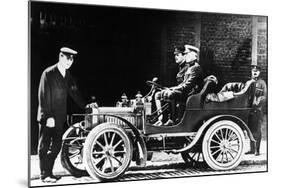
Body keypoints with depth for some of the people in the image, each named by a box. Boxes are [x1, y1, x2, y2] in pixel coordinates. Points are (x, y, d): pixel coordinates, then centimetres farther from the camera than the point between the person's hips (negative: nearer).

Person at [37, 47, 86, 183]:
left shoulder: (67, 75, 9)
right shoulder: (48, 73, -11)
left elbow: (74, 92, 16)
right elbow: (43, 96, -14)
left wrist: (86, 106, 7)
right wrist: (48, 116, -18)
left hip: (60, 118, 7)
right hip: (48, 118, -7)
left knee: (56, 146, 10)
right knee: (44, 146, 3)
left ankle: (49, 172, 20)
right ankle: (44, 175, 11)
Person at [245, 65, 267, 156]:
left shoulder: (262, 83, 2)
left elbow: (264, 97, -4)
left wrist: (257, 104, -16)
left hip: (258, 109, -5)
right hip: (249, 108, 5)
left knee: (257, 129, -6)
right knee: (250, 129, 8)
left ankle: (257, 150, -2)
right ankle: (252, 149, 16)